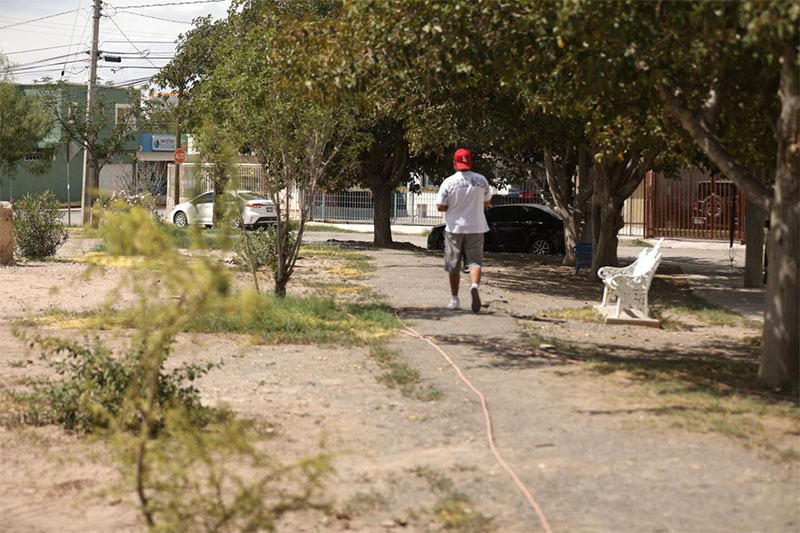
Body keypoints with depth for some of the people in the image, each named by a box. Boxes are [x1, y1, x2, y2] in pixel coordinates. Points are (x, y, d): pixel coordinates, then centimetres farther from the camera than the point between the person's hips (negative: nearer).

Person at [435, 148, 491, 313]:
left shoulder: (449, 182, -10)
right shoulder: (481, 180, -2)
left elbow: (440, 207, -9)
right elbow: (487, 203, 8)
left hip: (454, 228, -1)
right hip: (475, 228, 1)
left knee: (453, 265, 10)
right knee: (475, 261, 0)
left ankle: (454, 299, 16)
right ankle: (475, 285, -29)